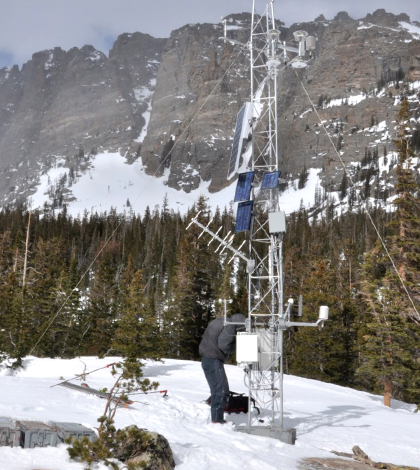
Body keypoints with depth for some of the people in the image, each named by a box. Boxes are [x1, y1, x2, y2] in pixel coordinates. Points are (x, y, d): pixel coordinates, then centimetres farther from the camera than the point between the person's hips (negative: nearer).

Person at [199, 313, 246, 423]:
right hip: (214, 360, -10)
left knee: (216, 390, 18)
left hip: (207, 359, 10)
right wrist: (233, 346, -4)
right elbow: (223, 344, -23)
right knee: (221, 390, -8)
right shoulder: (230, 327, -12)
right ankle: (217, 420, -8)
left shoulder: (220, 322, 19)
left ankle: (216, 418, 24)